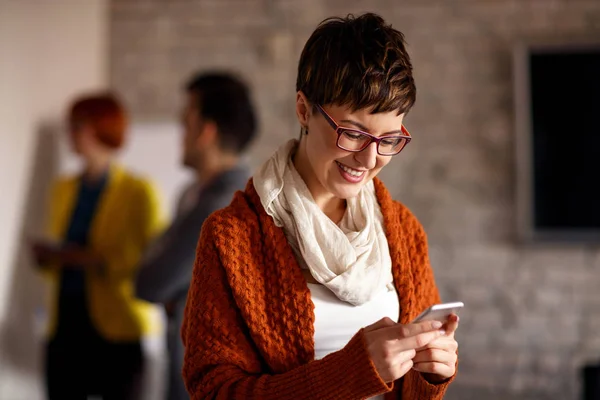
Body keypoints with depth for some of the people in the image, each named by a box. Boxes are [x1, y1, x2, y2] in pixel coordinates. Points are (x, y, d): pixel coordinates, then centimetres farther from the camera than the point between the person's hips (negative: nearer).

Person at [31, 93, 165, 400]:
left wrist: (97, 262, -18)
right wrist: (46, 257, 0)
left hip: (117, 331, -5)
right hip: (67, 327, 5)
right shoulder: (63, 189, 13)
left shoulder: (139, 192, -4)